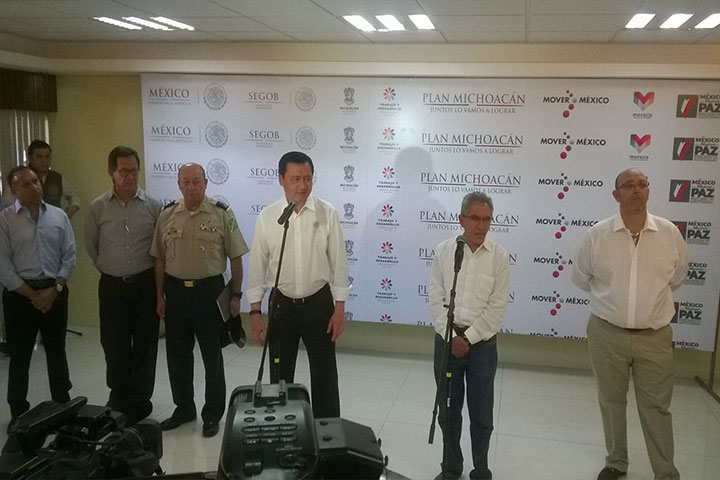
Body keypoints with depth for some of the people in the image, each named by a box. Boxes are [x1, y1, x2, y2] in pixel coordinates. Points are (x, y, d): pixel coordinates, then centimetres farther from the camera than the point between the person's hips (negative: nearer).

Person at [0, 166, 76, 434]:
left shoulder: (58, 216, 4)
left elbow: (69, 256, 3)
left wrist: (54, 289, -8)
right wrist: (32, 294, -10)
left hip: (55, 293, 2)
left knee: (56, 353, 12)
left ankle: (63, 407, 26)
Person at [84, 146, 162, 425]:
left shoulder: (152, 206, -3)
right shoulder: (98, 207, 0)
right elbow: (90, 244, 12)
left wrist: (147, 271, 6)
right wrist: (108, 268, 13)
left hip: (145, 283, -1)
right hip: (112, 285, 1)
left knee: (145, 344, 6)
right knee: (114, 345, 8)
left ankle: (139, 401, 21)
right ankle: (119, 400, 27)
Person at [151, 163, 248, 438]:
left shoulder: (222, 214, -6)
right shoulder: (167, 215, 3)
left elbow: (235, 257, -3)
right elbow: (159, 259, 9)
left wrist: (236, 295, -4)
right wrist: (160, 295, 7)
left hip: (209, 291, -3)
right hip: (176, 291, 3)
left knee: (212, 355, 7)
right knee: (177, 354, 13)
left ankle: (212, 414, 23)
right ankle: (183, 409, 32)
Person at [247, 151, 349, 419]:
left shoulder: (327, 214, -8)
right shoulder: (267, 217, -5)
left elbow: (339, 263, -4)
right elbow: (257, 266, 0)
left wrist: (340, 308, -6)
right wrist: (255, 312, -2)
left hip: (319, 303, -1)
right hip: (281, 304, 1)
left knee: (324, 374, 10)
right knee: (280, 375, 14)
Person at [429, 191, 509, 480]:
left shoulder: (500, 257, -5)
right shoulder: (443, 251, -2)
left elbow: (497, 307, -7)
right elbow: (436, 299, -2)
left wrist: (469, 338, -12)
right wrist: (451, 336, -10)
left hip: (482, 342, -1)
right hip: (447, 339, 2)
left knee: (481, 413, 7)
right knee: (448, 409, 13)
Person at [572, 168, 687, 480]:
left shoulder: (670, 233, -5)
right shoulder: (597, 234, -7)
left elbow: (677, 277, 15)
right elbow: (580, 277, 9)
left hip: (654, 336, 0)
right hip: (607, 333, 0)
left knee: (656, 408, 8)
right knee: (611, 402, 14)